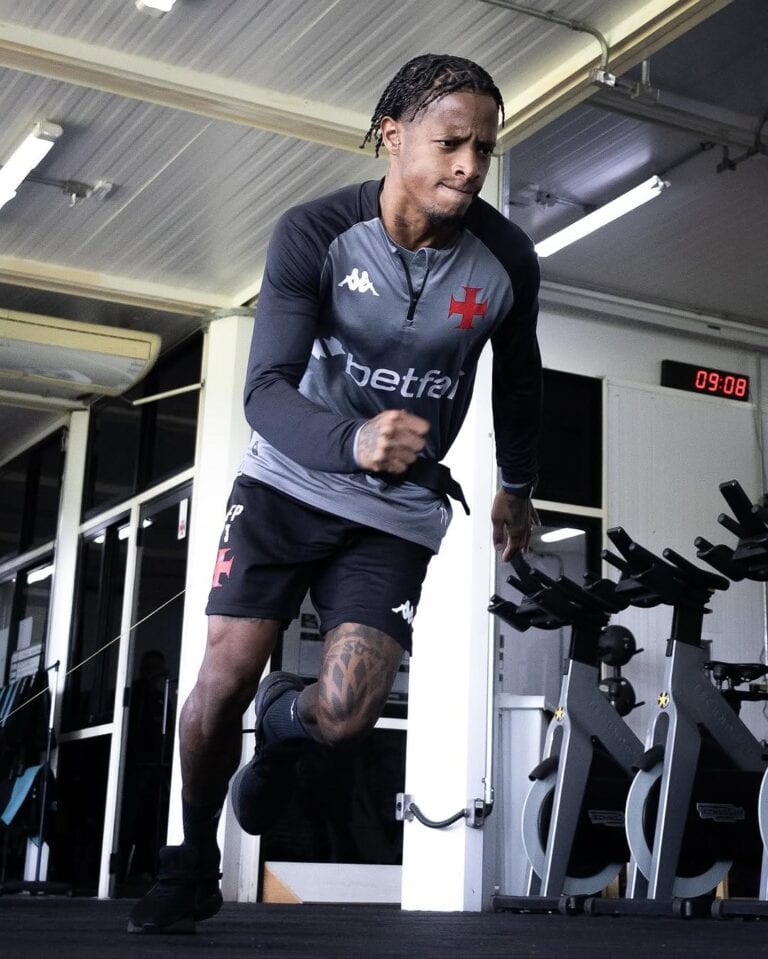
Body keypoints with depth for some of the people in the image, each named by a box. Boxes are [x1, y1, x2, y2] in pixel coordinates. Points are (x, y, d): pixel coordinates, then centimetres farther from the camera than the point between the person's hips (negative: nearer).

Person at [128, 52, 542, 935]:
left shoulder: (506, 261, -11)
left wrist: (516, 485, 22)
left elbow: (517, 377, 9)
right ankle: (193, 863, 20)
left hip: (399, 513, 1)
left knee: (345, 715, -13)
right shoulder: (314, 234, -17)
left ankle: (282, 721, 27)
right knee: (225, 676, -8)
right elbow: (267, 391, -24)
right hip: (291, 479, 0)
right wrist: (352, 443, -45)